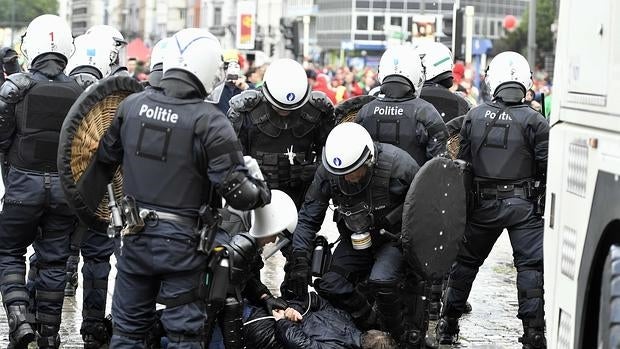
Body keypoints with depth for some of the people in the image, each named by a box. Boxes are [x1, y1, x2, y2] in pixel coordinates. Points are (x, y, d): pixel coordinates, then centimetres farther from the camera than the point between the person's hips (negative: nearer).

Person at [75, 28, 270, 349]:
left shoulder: (132, 105, -1)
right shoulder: (209, 122, -16)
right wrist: (262, 193, 4)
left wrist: (86, 202, 26)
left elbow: (104, 159, 11)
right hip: (182, 241, -4)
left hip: (135, 235, 4)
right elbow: (234, 189, -17)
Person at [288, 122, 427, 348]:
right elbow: (308, 218, -7)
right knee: (329, 285, -15)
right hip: (355, 242, 4)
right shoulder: (327, 173, -17)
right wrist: (300, 260, -18)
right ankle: (373, 325, 10)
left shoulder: (397, 164, -27)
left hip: (394, 238, -4)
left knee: (381, 282, -31)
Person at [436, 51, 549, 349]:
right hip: (522, 204, -3)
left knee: (466, 261, 17)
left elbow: (462, 162, 5)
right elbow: (547, 167, -11)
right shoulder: (533, 121, -9)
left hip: (483, 203, 3)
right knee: (531, 265, 0)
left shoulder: (474, 116, 0)